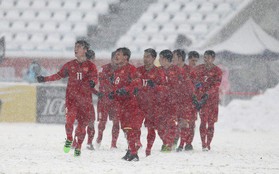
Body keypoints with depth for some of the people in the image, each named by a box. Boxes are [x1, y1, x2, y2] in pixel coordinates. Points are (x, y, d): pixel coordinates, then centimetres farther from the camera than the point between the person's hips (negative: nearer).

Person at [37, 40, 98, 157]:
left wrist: (93, 82, -34)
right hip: (71, 96, 1)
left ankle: (78, 147, 19)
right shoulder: (70, 65, 10)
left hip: (85, 98, -1)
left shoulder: (90, 66, 3)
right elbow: (59, 75, 19)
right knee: (70, 119, -18)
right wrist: (45, 79, 14)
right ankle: (69, 139, 6)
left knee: (82, 123, 1)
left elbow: (95, 77, -11)